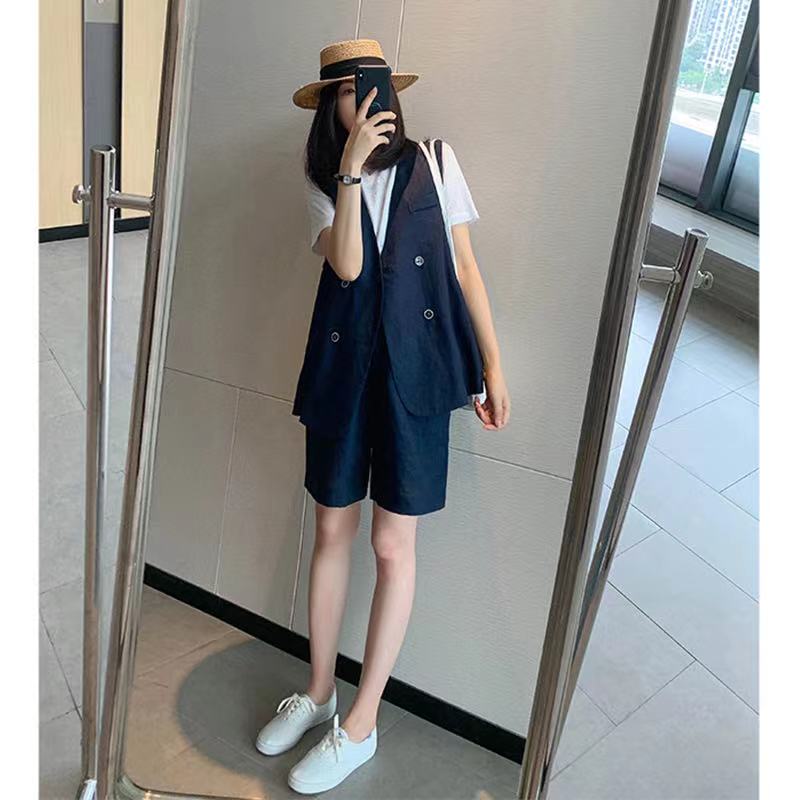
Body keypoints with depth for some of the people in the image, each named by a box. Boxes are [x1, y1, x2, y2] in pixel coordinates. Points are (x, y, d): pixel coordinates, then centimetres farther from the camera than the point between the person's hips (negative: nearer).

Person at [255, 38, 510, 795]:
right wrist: (352, 166, -14)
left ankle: (361, 724, 16)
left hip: (415, 369, -2)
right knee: (332, 532, 11)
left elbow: (464, 268, 5)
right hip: (343, 368, 3)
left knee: (393, 545, 1)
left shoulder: (435, 163, 6)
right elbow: (345, 265, -10)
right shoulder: (322, 184, 9)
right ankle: (318, 691, 30)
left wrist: (492, 366, 1)